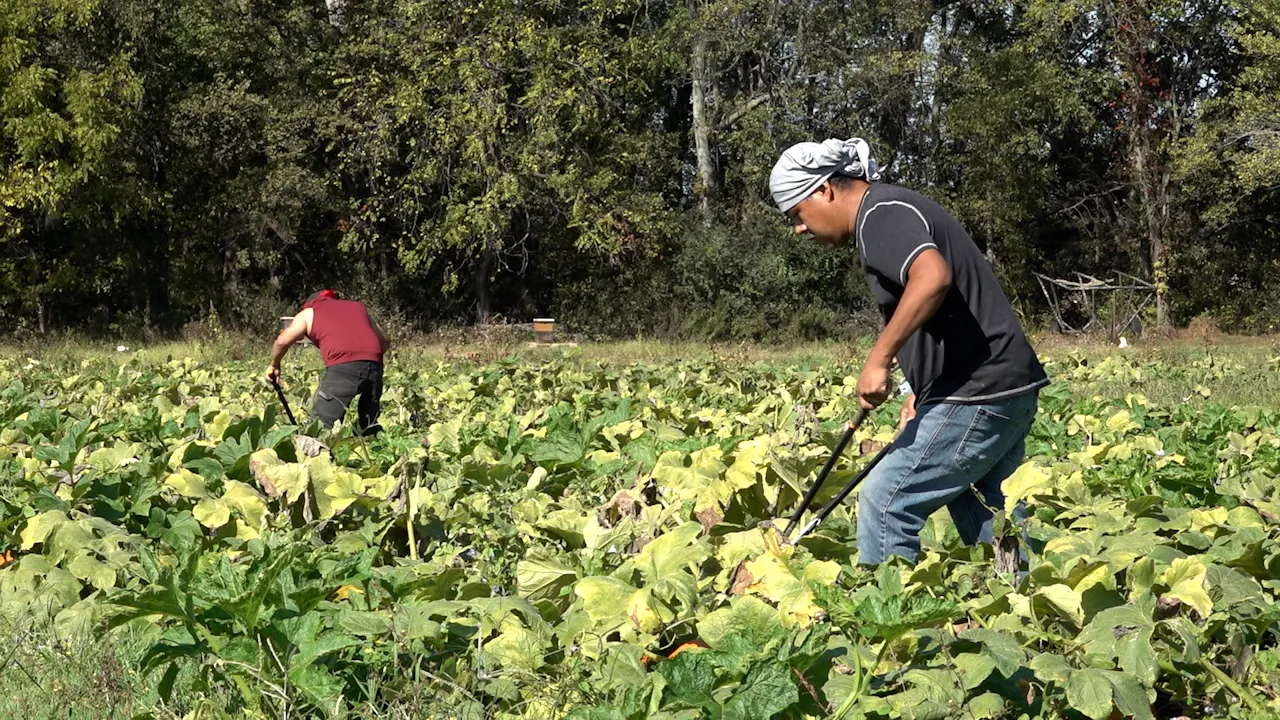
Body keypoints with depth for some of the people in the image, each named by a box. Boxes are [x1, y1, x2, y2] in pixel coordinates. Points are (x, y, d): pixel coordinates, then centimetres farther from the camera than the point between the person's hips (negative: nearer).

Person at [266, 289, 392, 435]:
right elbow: (384, 341, 29)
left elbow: (281, 342, 16)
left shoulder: (309, 313, 23)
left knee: (322, 424, -2)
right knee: (370, 426, 18)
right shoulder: (358, 307, 33)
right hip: (373, 365, 4)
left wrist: (274, 365, 32)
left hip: (342, 368, -4)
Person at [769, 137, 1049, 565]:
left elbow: (933, 277, -33)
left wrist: (880, 357, -30)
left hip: (976, 397, -11)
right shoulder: (891, 212, 20)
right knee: (983, 515, 16)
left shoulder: (881, 215, -12)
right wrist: (923, 395, 19)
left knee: (885, 501, -6)